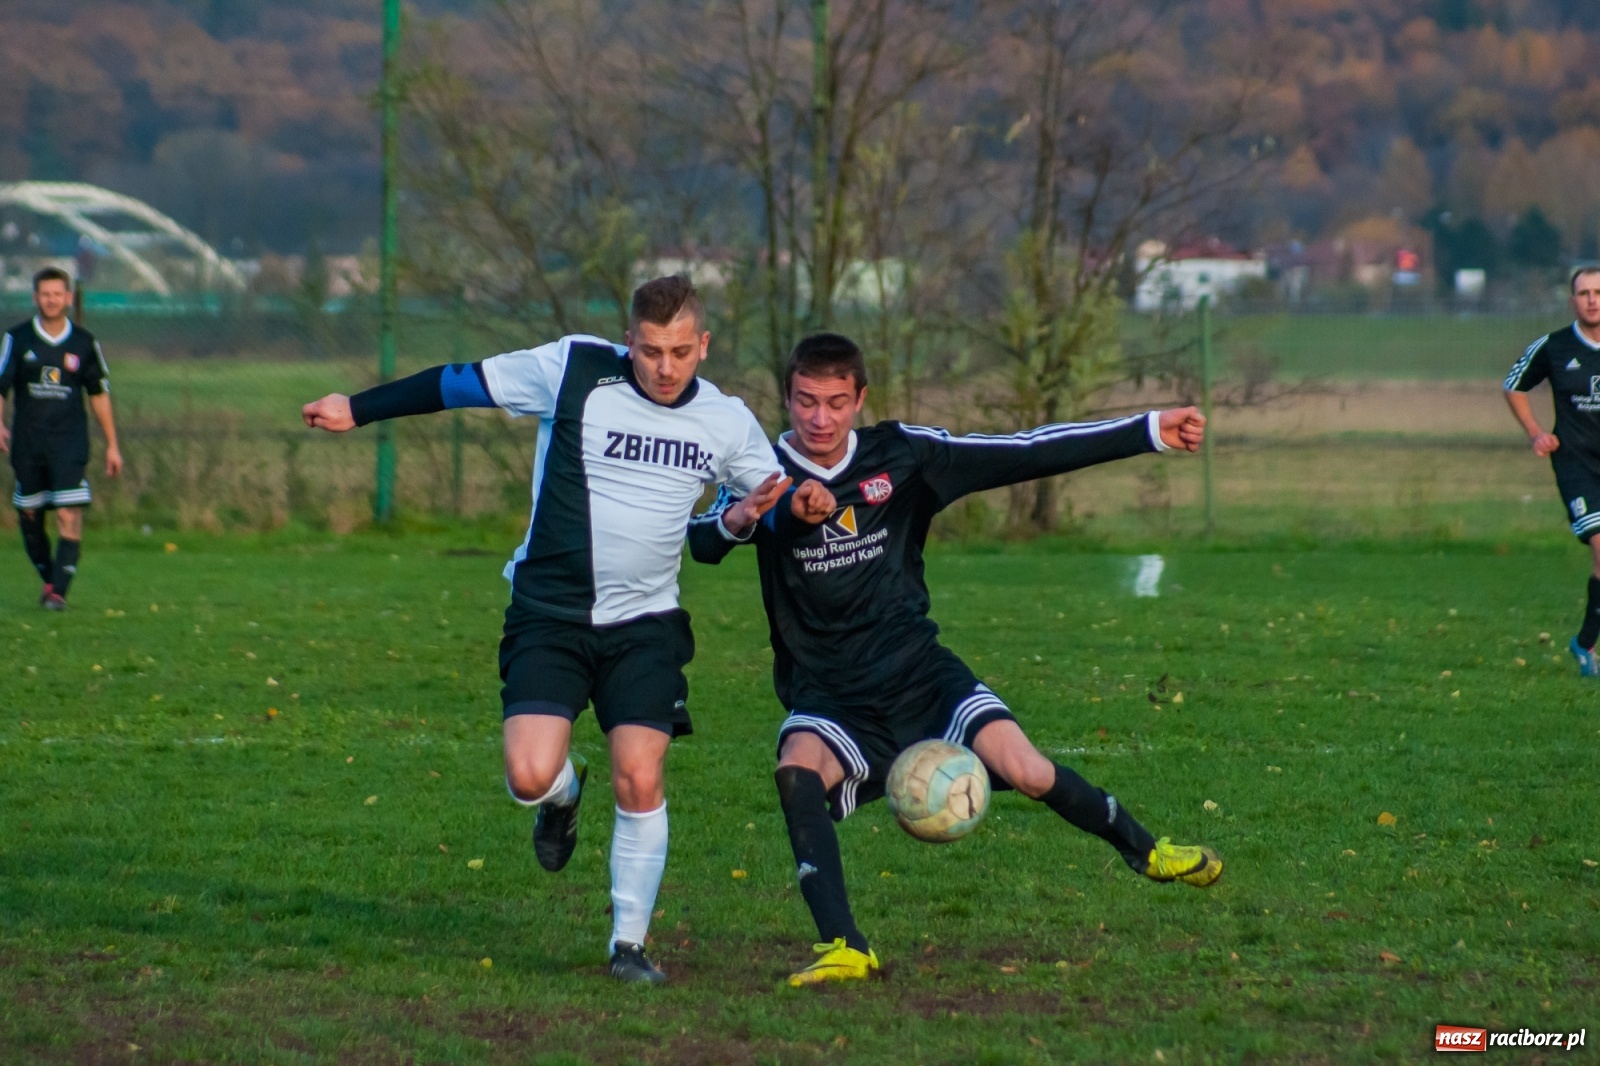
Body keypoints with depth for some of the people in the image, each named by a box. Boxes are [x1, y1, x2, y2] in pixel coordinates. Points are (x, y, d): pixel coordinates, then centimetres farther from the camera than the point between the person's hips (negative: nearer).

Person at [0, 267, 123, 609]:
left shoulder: (84, 343, 4)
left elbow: (99, 393, 12)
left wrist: (112, 445, 12)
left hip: (70, 442, -1)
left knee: (69, 515, -15)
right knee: (29, 516, 8)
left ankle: (58, 591, -15)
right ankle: (49, 579, 29)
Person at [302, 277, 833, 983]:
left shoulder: (725, 421, 1)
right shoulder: (572, 370, -8)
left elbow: (775, 496, 17)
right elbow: (461, 384, 3)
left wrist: (804, 502, -8)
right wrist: (357, 410, 8)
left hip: (644, 626, 1)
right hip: (549, 616, -1)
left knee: (640, 781, -11)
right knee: (530, 778, -16)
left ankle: (629, 943, 7)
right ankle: (564, 791, 24)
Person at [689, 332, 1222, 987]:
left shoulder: (901, 455, -1)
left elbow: (1026, 455, 1)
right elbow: (699, 543, -23)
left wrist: (1150, 431, -2)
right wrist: (734, 520, -48)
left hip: (916, 670, 1)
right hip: (828, 697, -1)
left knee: (1025, 771, -16)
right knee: (797, 769, -33)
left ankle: (1142, 849, 13)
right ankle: (842, 949, -31)